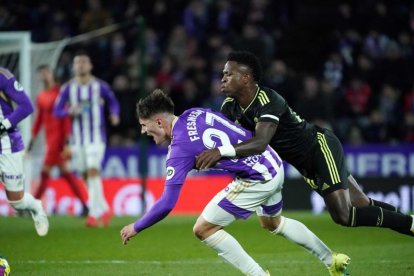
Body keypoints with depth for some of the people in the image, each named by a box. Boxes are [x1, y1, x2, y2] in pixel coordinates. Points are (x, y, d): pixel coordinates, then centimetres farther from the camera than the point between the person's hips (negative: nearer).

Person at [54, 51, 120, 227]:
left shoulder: (100, 86, -2)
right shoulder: (67, 89, 1)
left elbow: (113, 102, 13)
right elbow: (57, 111, 2)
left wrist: (114, 114, -8)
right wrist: (70, 111, -18)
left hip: (96, 137, -3)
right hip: (77, 138, 3)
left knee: (93, 170, -19)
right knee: (85, 176, 8)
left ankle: (94, 213, -20)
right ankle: (104, 209, 26)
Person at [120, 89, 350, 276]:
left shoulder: (180, 148, -18)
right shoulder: (194, 113, 4)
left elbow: (167, 204, -19)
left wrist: (136, 227, -7)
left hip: (258, 179, -10)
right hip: (274, 165, 10)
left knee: (203, 229, -3)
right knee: (272, 222, 35)